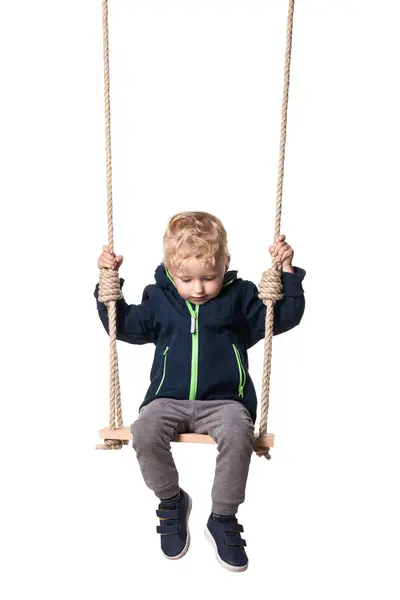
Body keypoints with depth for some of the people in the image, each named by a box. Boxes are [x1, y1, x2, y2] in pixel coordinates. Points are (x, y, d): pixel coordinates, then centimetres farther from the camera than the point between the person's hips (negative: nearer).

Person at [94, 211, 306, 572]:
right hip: (169, 400, 2)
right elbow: (123, 325, 20)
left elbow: (284, 318, 9)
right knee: (145, 433, -30)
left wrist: (287, 272, -2)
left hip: (223, 401, -1)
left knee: (238, 436, -34)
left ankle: (223, 518, -8)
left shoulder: (240, 296, 7)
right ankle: (171, 501, 1)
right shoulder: (158, 299, 10)